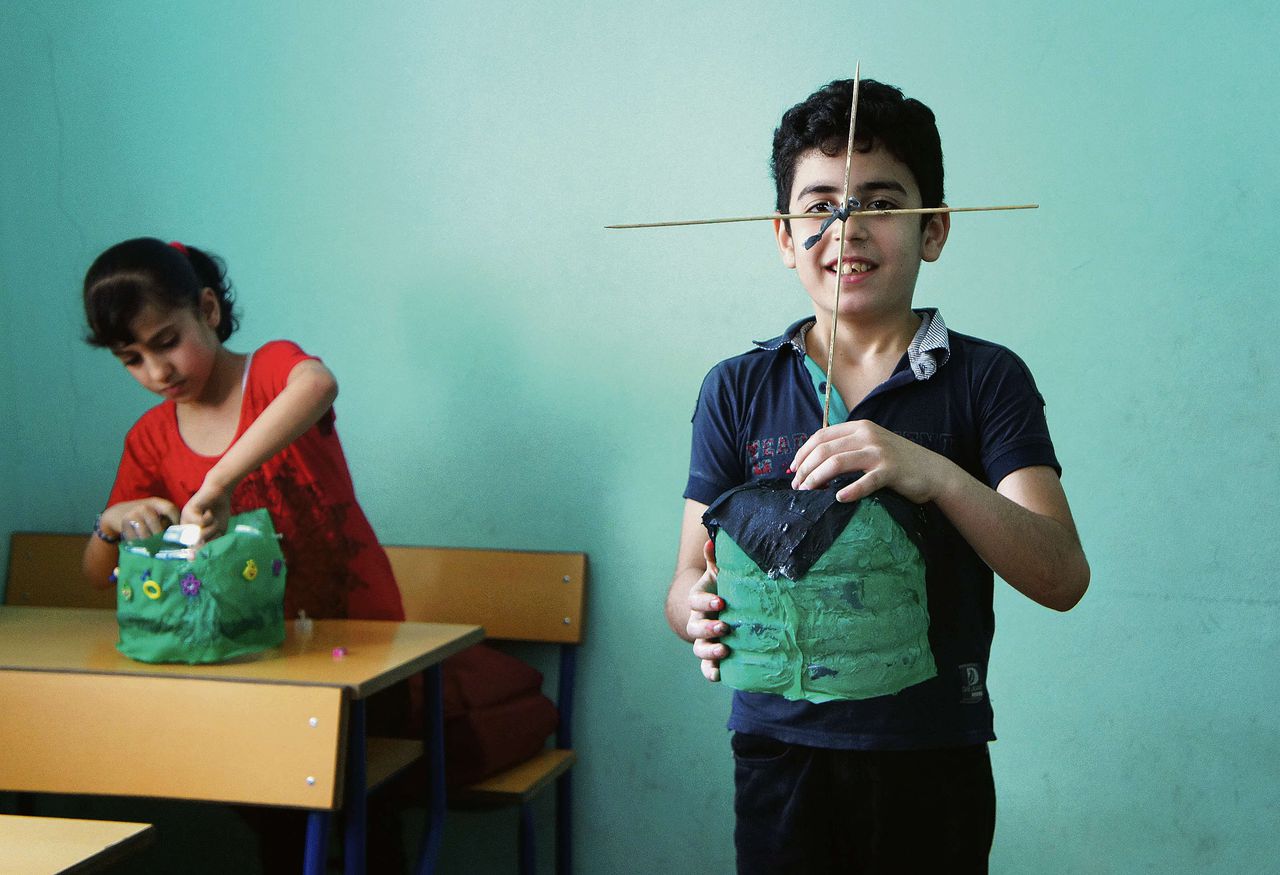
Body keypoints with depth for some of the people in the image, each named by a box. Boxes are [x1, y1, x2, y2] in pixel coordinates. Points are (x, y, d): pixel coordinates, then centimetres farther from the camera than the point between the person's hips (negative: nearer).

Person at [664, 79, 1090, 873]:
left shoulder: (987, 379, -1)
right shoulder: (738, 390, 4)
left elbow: (1062, 578, -11)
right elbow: (689, 579, 4)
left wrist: (936, 476, -28)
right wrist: (701, 611, -20)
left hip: (935, 756, -1)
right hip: (780, 752, 1)